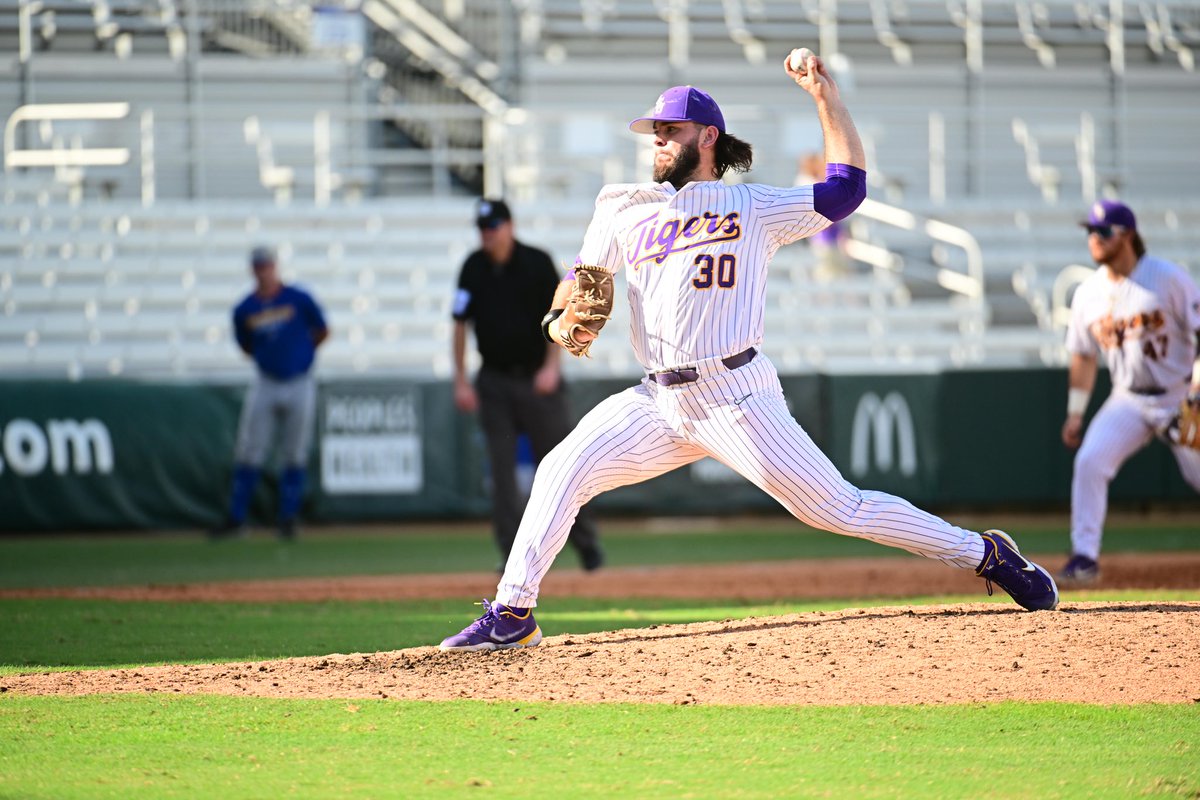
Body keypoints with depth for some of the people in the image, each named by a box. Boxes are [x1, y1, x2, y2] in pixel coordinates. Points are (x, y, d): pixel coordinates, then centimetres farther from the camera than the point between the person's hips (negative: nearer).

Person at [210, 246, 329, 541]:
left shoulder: (299, 300, -6)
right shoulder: (244, 310, -1)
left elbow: (322, 332, 6)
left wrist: (299, 351, 9)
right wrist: (270, 356, 4)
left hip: (299, 386, -2)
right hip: (265, 385, 2)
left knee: (294, 457, 3)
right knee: (248, 453, 0)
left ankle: (288, 519, 13)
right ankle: (236, 519, 8)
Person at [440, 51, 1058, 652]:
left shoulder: (757, 208, 6)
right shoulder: (625, 210, 16)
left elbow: (847, 185, 1)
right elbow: (581, 282, 16)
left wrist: (823, 93, 0)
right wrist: (561, 320, -8)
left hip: (736, 395, -4)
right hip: (659, 401, 4)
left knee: (838, 509, -8)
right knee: (563, 471, -12)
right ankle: (511, 616, -6)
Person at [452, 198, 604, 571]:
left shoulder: (537, 263, -5)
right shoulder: (473, 268, 3)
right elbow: (461, 324, 7)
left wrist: (551, 366, -15)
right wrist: (461, 381, 2)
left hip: (537, 381, -2)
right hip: (494, 382, 3)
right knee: (501, 468, -3)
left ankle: (586, 541, 14)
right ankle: (513, 552, -1)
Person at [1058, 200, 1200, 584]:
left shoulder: (1169, 278, -10)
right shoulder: (1088, 293, 3)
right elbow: (1083, 357, 12)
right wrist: (1075, 414, 10)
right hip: (1128, 401, 3)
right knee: (1089, 462, -17)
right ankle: (1084, 557, -13)